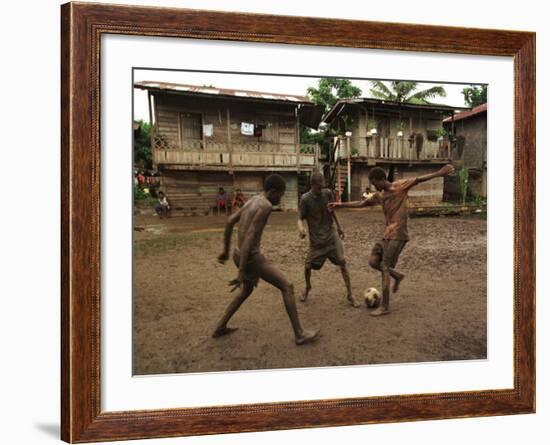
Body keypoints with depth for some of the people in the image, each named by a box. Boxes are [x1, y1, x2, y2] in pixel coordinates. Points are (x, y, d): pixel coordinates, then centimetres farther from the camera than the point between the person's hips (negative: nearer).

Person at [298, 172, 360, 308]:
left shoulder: (328, 193, -4)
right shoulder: (305, 199, -14)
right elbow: (301, 218, -11)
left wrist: (339, 227, 18)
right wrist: (301, 228, -33)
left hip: (332, 235, 2)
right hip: (316, 239, -2)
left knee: (342, 262, -6)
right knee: (308, 265, 0)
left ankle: (350, 295, 2)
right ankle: (307, 288, 32)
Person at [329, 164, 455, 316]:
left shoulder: (400, 186, -7)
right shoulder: (379, 195, 13)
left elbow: (418, 179, -19)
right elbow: (361, 203, 22)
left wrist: (439, 173, -30)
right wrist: (340, 205, 21)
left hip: (398, 235, -8)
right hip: (387, 234, 8)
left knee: (384, 268, -7)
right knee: (373, 261, 5)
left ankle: (385, 307, 0)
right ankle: (397, 276, 27)